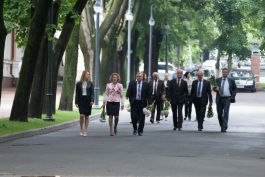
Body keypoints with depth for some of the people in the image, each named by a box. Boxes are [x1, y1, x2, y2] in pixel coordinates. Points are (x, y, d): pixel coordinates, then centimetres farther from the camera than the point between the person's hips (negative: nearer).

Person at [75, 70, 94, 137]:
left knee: (87, 116, 4)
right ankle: (81, 129, 4)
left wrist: (92, 100, -14)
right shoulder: (79, 84, 4)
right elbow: (77, 94, 3)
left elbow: (92, 93, 0)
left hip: (88, 101, 1)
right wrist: (76, 102, -4)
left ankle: (85, 131, 11)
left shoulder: (90, 84, 5)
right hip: (81, 101, -1)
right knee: (82, 115, -13)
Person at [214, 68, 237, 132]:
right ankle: (222, 126, 22)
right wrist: (216, 89, -11)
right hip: (219, 99, 3)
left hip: (227, 99, -3)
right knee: (219, 114, 5)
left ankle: (224, 127, -15)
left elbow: (235, 88, 11)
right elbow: (214, 88, 13)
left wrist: (233, 96, -2)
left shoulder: (231, 80, 5)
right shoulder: (218, 80, 9)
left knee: (226, 113, -13)